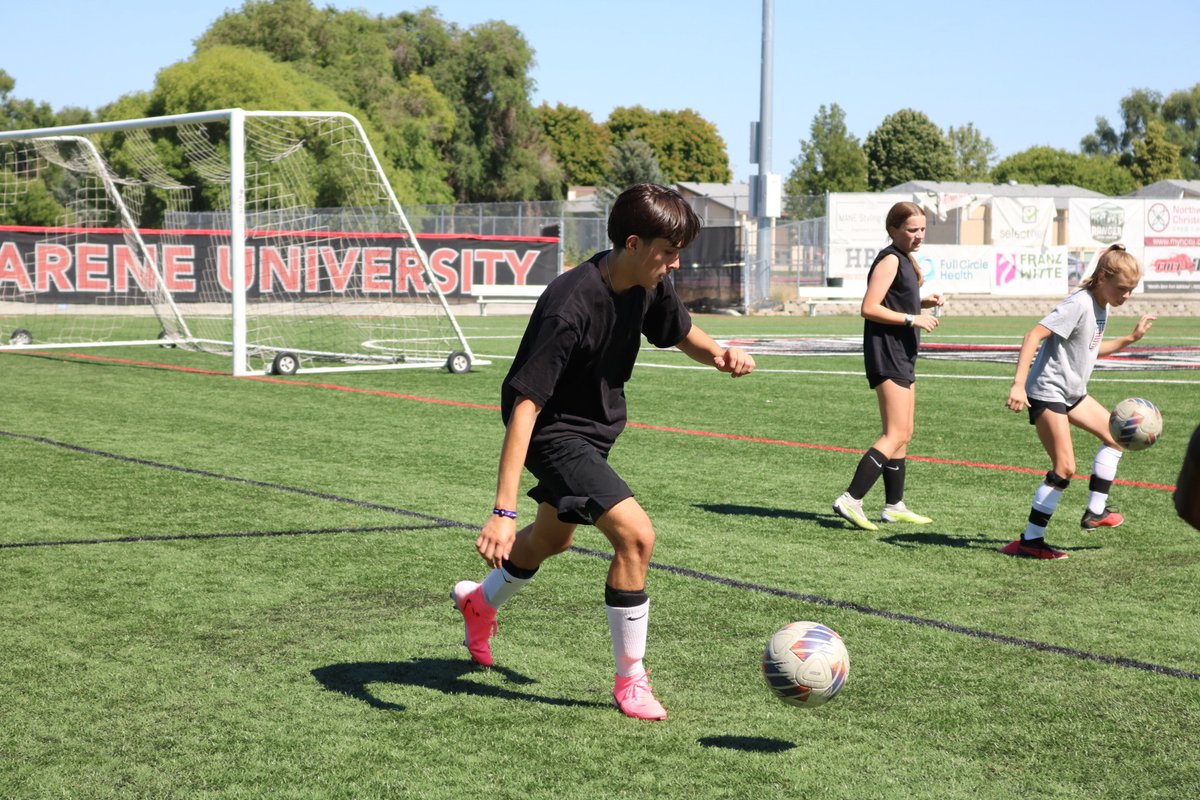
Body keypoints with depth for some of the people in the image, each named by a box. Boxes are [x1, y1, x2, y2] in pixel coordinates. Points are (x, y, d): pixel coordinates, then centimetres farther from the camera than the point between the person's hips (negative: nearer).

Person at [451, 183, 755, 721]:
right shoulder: (570, 308, -35)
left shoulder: (650, 286, -12)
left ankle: (480, 601, 58)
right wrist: (504, 511, -42)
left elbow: (682, 333, 10)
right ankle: (630, 681, -5)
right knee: (635, 534, -22)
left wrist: (718, 353, -15)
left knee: (554, 536, 28)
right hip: (553, 431, -9)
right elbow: (525, 405, -37)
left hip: (598, 424, 9)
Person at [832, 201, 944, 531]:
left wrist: (923, 302, 11)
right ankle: (851, 499, -19)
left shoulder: (904, 260, 17)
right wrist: (913, 318, -20)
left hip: (902, 356, 11)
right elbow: (869, 307, -20)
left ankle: (894, 506, 20)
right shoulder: (890, 260, -12)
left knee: (903, 434, 14)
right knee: (895, 435, -15)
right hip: (887, 354, -11)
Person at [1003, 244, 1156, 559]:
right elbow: (1034, 336, -28)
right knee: (1065, 468, -14)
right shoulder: (1079, 305, -21)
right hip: (1047, 391, -10)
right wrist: (1019, 384, -36)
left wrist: (1131, 338, 19)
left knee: (1115, 434, 21)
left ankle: (1095, 512, 27)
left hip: (1072, 392, 10)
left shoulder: (1101, 307, 8)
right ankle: (1030, 540, -9)